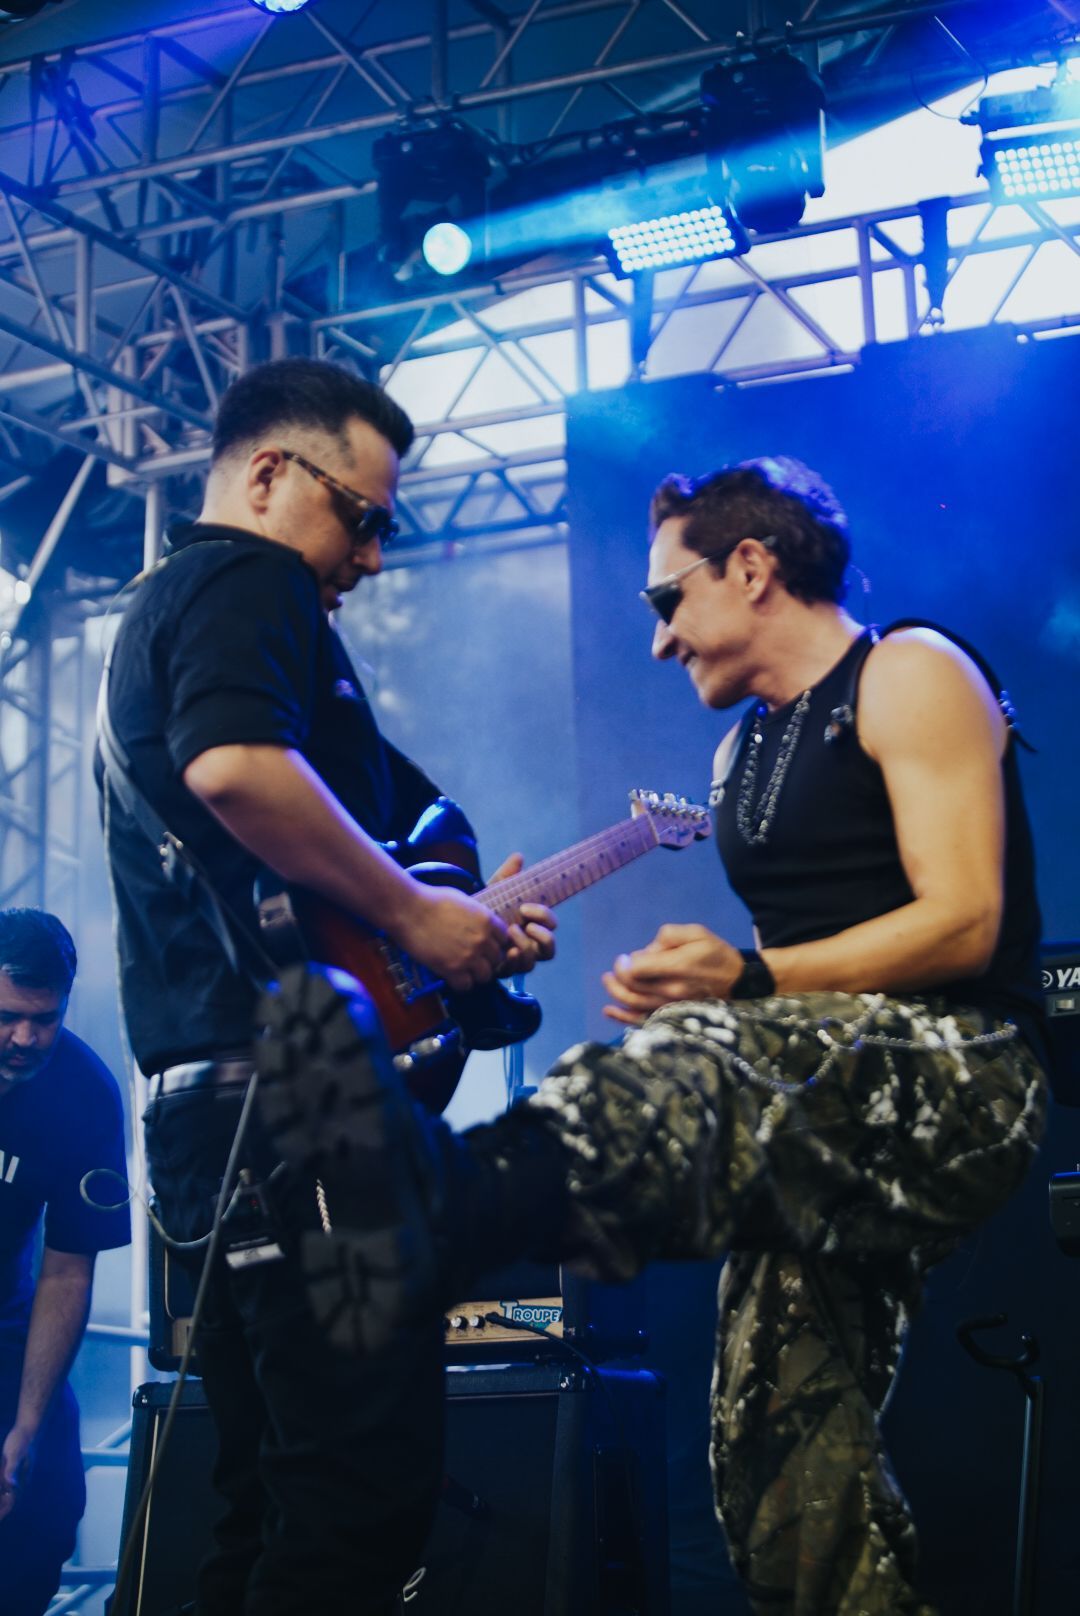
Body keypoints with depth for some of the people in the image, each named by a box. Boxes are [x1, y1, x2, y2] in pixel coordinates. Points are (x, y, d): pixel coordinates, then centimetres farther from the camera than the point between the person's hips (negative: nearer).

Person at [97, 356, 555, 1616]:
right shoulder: (248, 580, -3)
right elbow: (234, 765, -25)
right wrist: (415, 913, -16)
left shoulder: (154, 613, 28)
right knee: (372, 1485, -11)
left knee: (269, 1497, 13)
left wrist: (467, 923, 21)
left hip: (202, 1101, 11)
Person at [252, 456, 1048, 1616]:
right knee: (785, 1458, -2)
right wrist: (690, 986, 5)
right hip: (818, 1135, 9)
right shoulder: (742, 751, 24)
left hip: (961, 1074, -9)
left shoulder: (909, 676, 0)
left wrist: (750, 981, -23)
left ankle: (443, 1204, -68)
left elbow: (966, 925, -13)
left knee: (713, 1061, -40)